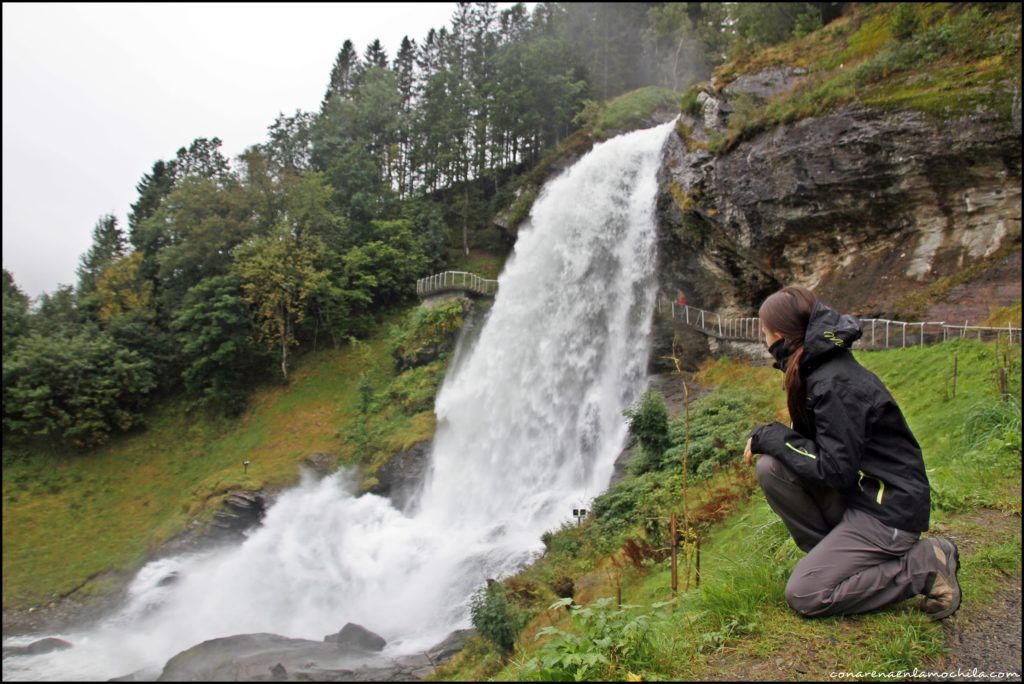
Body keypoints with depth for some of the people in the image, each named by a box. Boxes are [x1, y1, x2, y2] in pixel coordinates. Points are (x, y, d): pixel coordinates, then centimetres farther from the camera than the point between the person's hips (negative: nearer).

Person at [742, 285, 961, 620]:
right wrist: (767, 437, 0)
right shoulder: (817, 371, 5)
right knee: (771, 467, -7)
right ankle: (832, 553, 6)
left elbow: (835, 471, -24)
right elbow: (821, 442, 15)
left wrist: (771, 437, -16)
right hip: (855, 494, 9)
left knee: (803, 595, -11)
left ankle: (925, 564, -1)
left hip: (891, 512, -9)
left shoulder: (836, 384, -24)